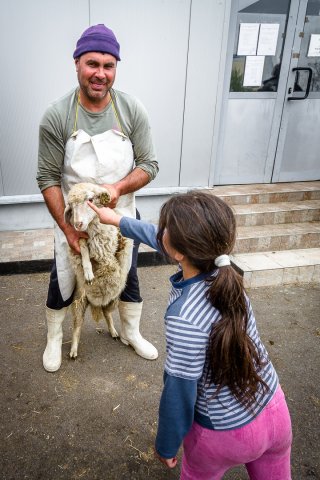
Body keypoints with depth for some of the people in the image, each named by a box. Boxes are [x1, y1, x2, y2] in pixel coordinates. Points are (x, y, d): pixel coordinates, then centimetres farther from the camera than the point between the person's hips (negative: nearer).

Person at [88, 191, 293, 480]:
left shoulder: (185, 319, -35)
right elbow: (159, 239, 2)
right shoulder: (221, 267, -14)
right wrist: (118, 220, 16)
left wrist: (166, 446, -2)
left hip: (226, 434, -5)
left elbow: (179, 393, -22)